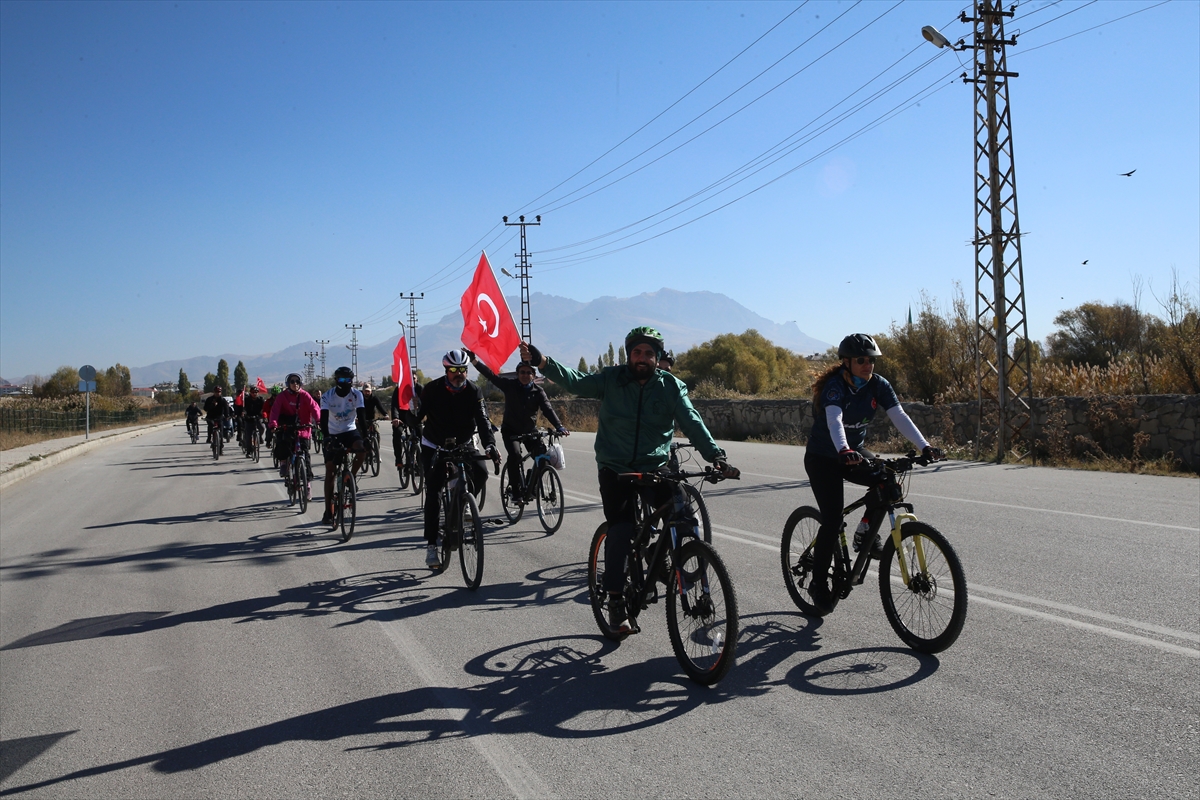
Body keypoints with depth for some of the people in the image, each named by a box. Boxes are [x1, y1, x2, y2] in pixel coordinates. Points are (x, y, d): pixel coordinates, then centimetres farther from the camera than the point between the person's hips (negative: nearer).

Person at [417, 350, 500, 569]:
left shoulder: (473, 391, -13)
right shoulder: (432, 389, -17)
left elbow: (482, 419, -22)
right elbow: (418, 415, -17)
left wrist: (490, 445, -36)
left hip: (462, 444, 2)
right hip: (434, 446, -2)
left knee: (481, 474, -20)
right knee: (433, 492, -12)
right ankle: (431, 546, -9)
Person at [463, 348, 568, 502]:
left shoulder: (538, 391, -5)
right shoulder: (510, 385, -6)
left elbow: (548, 410, -16)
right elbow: (490, 375, -12)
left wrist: (559, 427, -31)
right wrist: (473, 360, -22)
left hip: (530, 430, 2)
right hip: (510, 430, -2)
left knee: (542, 455, -18)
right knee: (515, 454, -26)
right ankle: (515, 490, -16)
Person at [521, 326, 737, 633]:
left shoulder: (670, 386, 0)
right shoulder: (612, 379, -1)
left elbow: (691, 422, -7)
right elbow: (576, 382, -10)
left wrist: (715, 456, -19)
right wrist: (542, 362, -25)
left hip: (656, 466, 1)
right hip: (615, 469, -1)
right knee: (620, 530, -13)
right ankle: (615, 601, -2)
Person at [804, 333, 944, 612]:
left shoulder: (878, 385, -7)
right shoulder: (834, 386, -23)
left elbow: (899, 417, -17)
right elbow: (834, 420, -40)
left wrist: (924, 446, -32)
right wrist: (843, 451, -59)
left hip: (853, 452, 5)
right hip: (823, 458, -5)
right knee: (833, 520, -11)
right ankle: (818, 583, 6)